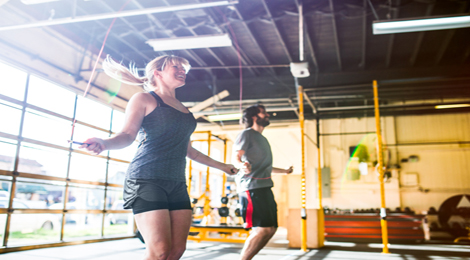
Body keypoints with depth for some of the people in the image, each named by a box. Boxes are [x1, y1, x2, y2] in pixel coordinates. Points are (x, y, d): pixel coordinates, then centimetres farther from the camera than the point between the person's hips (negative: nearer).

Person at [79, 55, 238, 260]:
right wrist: (104, 144, -29)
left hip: (177, 183, 7)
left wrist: (220, 166, 32)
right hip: (147, 179, -6)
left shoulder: (183, 109, 21)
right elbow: (128, 135, -7)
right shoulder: (144, 99, 4)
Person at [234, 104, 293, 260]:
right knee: (263, 228, -16)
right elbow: (236, 156, -10)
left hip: (264, 187, 9)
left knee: (271, 229, 6)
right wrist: (242, 165, -33)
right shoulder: (247, 134, -1)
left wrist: (284, 171, 44)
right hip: (252, 187, -9)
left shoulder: (263, 139, 25)